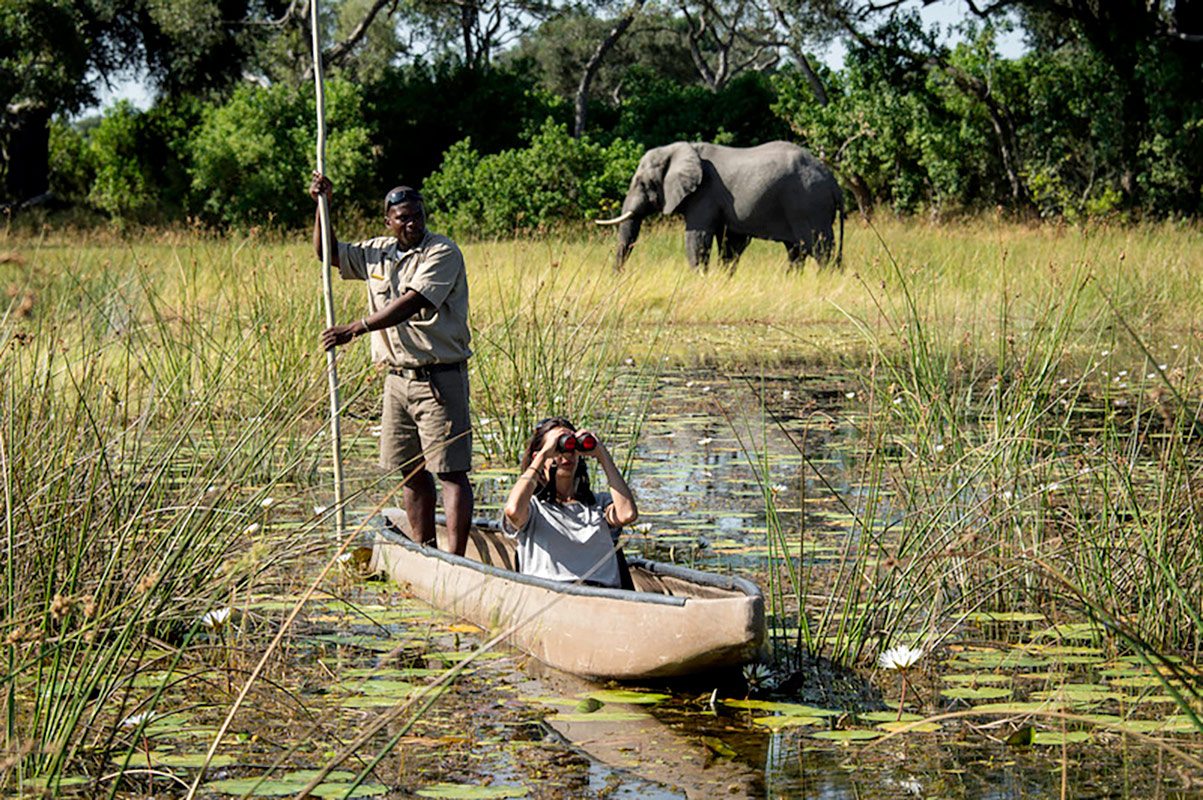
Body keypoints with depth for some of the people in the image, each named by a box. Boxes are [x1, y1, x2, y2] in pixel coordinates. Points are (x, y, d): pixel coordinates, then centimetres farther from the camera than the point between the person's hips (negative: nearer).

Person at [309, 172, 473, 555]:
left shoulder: (443, 252, -10)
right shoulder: (378, 252, 12)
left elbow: (411, 304, -22)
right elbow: (329, 254, 27)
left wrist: (355, 329, -26)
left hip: (439, 377, -7)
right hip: (397, 377, 7)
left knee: (450, 470, -9)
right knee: (411, 470, 10)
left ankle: (456, 559, -12)